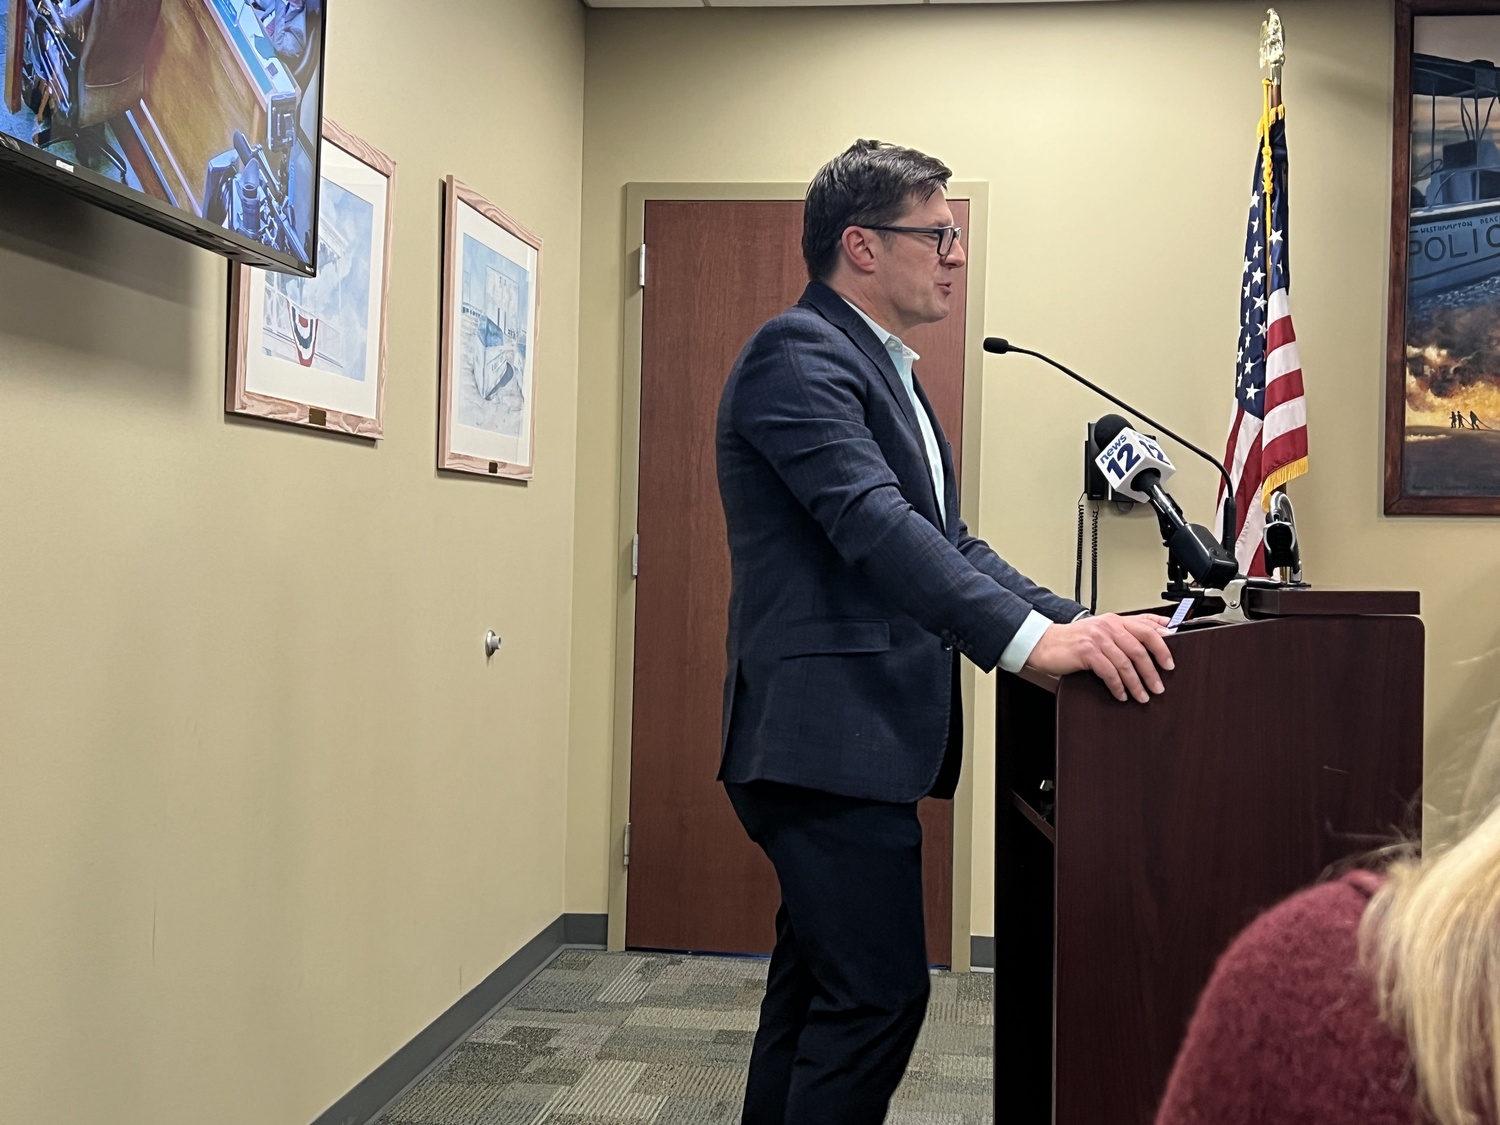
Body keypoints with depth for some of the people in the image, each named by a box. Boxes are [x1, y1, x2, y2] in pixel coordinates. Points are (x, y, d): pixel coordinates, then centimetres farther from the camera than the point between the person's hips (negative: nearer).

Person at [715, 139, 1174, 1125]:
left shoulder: (885, 369, 20)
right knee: (878, 994, -8)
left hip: (853, 738, 10)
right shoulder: (799, 352, -12)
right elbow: (873, 524, -26)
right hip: (828, 736, -10)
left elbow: (945, 539, 17)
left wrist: (1076, 621, 5)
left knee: (818, 990, 17)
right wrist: (1036, 639, -34)